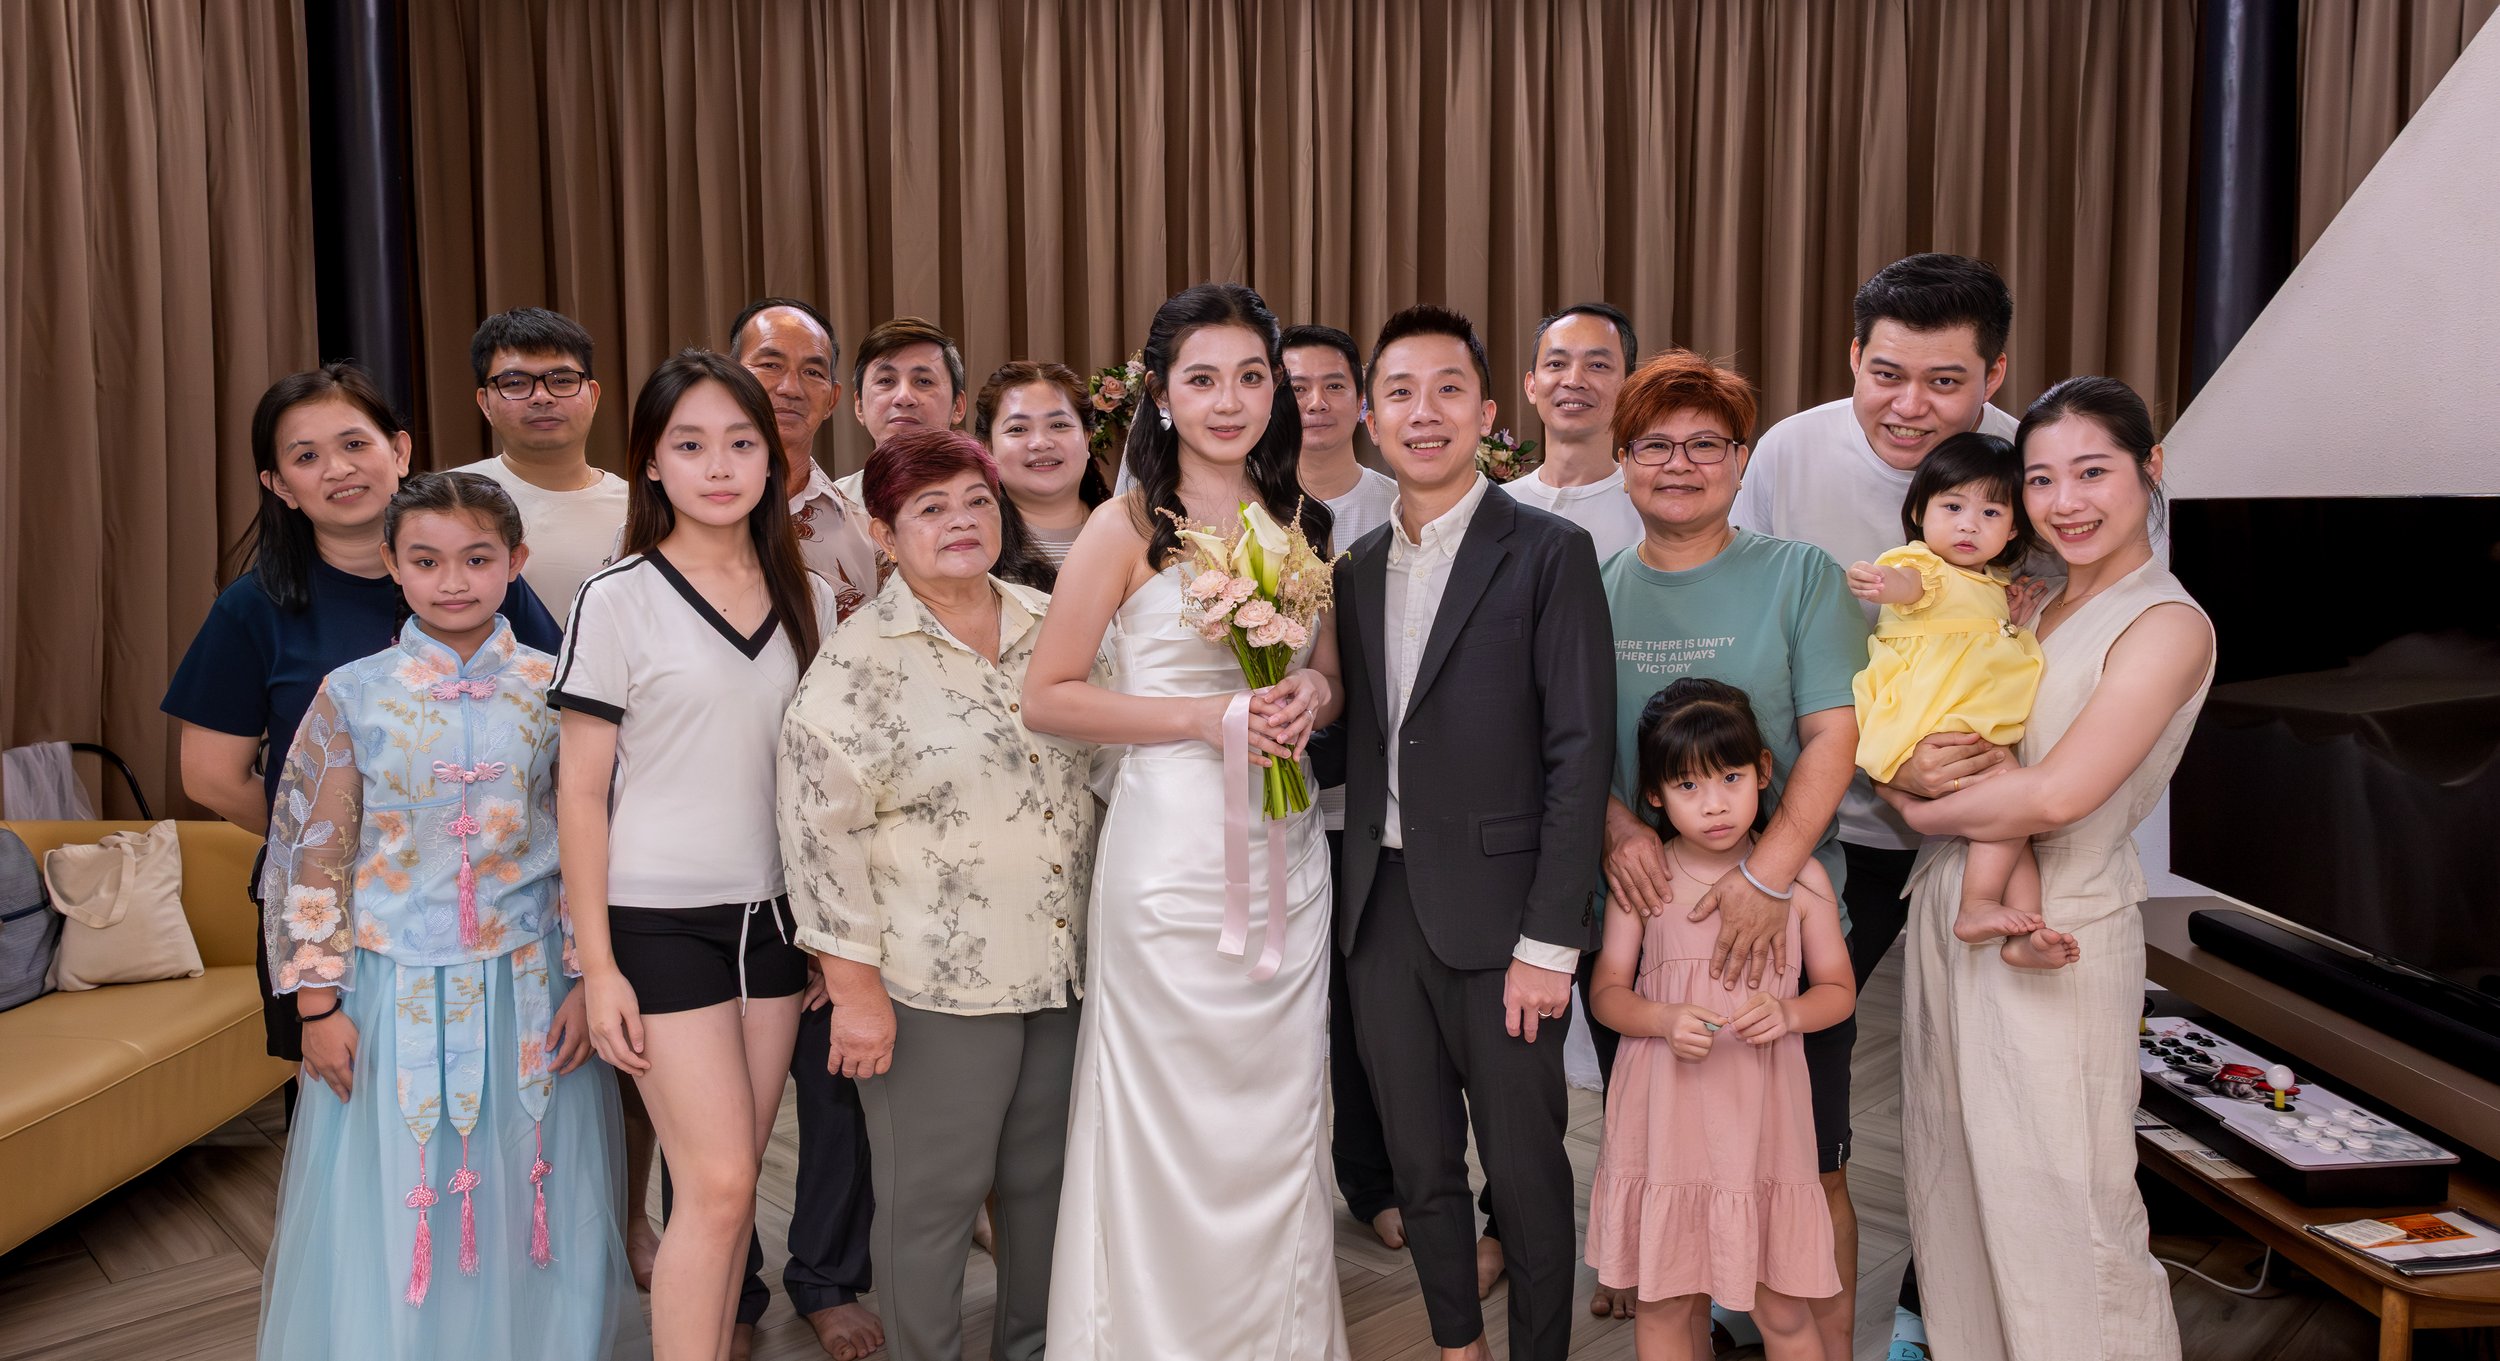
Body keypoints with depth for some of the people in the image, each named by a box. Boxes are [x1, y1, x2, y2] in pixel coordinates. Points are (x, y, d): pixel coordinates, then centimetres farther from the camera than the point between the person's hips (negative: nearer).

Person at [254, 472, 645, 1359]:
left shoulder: (553, 691, -1)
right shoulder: (353, 695, -2)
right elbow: (315, 858, 1)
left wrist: (588, 983, -3)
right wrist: (319, 1003, -2)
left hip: (528, 990, 0)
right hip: (395, 994, 0)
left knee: (524, 1218, 10)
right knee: (390, 1219, 9)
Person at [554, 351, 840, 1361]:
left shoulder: (808, 598, 7)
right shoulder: (618, 600, -6)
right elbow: (582, 791, -5)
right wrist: (597, 965, -9)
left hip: (773, 913, 4)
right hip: (661, 921, -4)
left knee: (729, 1182, 10)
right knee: (718, 1185, -7)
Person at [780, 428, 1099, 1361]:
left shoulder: (1051, 627, 6)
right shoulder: (858, 661, -9)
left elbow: (1105, 766, 16)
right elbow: (821, 830, -12)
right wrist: (855, 986, -13)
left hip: (1065, 963, 5)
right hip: (934, 981, -5)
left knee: (1046, 1179, 17)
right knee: (932, 1198, 6)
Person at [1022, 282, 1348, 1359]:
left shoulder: (1301, 525, 10)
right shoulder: (1129, 527, -5)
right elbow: (1045, 697, -7)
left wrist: (1312, 698, -5)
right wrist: (1203, 716, -16)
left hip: (1287, 854, 5)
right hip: (1174, 853, -4)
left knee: (1281, 1119, 12)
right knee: (1178, 1122, 3)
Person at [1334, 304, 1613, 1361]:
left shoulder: (1550, 553, -6)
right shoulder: (1356, 568, 11)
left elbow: (1579, 752, -11)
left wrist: (1550, 941, -14)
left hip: (1499, 916, -5)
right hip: (1381, 910, 5)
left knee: (1526, 1173, 8)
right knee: (1420, 1166, 16)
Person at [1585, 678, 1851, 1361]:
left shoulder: (1801, 880, -2)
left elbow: (1839, 989, 6)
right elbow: (1607, 991, 2)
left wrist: (1787, 1012, -15)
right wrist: (1664, 1020, -18)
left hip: (1762, 1119, 0)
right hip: (1666, 1118, 0)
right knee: (1663, 1303, 11)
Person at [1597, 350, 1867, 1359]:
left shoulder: (1800, 575, -1)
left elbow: (1833, 735, -8)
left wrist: (1769, 873, -19)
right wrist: (1616, 824, -13)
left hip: (1786, 918, -2)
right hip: (1639, 917, 3)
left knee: (1810, 1171, 6)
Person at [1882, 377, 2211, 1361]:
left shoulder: (2167, 624, -10)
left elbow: (2057, 794, -20)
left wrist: (1928, 806, -6)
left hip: (2052, 940, -7)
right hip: (1950, 918, 7)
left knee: (2058, 1209, 3)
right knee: (1956, 1194, 15)